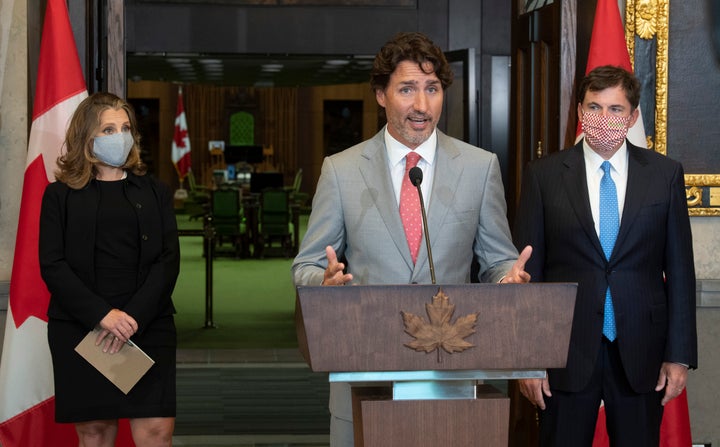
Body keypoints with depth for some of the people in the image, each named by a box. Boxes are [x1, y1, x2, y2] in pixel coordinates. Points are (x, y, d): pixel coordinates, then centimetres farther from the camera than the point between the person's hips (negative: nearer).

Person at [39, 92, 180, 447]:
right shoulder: (60, 195, 8)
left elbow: (168, 261, 3)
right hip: (79, 331, -1)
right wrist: (102, 315, -16)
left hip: (148, 327, 1)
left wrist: (134, 318, -12)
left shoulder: (154, 192, 13)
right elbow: (52, 265, -2)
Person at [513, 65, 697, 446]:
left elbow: (679, 270, 4)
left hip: (641, 356, 1)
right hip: (566, 355, -1)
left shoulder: (665, 174, 4)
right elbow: (527, 271, 1)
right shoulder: (543, 176, 1)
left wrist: (680, 355, 0)